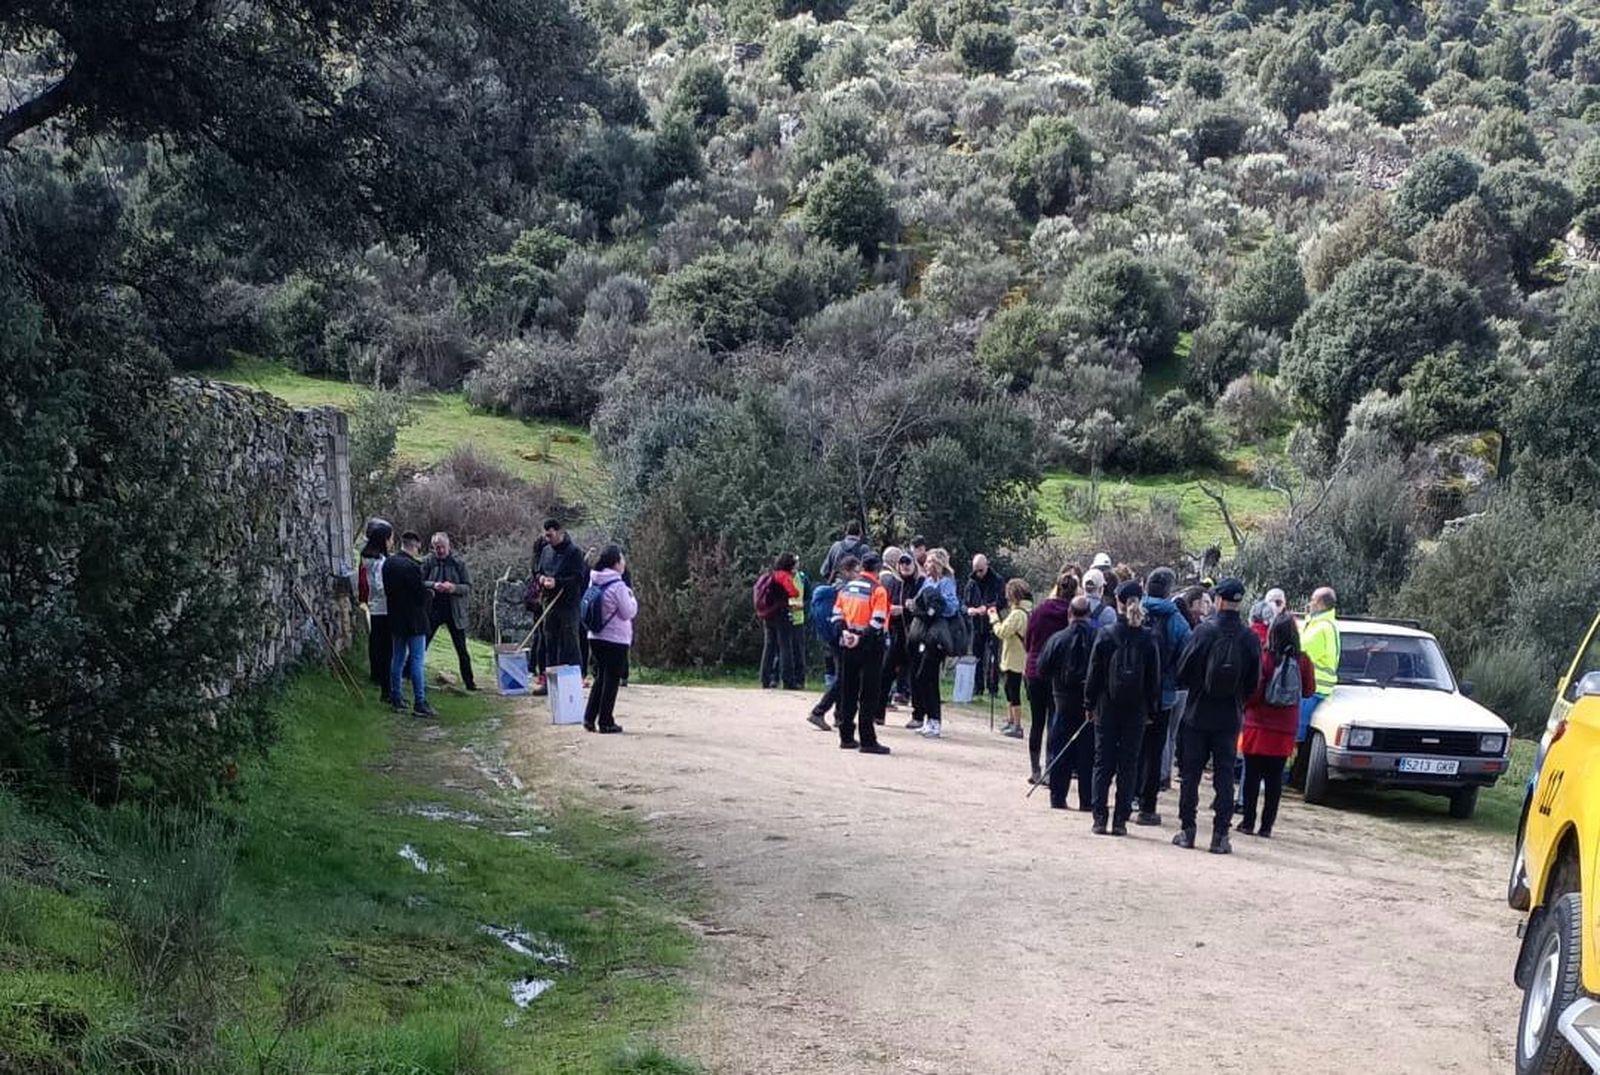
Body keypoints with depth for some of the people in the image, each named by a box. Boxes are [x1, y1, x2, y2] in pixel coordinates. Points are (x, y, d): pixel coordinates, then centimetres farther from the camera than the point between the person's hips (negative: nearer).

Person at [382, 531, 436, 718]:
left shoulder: (388, 563, 2)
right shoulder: (412, 566, -21)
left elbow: (387, 590, 11)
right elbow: (422, 595, -19)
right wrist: (430, 593, 3)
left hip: (396, 618, 7)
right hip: (414, 620, -7)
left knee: (397, 658, 16)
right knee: (417, 660, -3)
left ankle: (396, 699, 21)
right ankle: (420, 703, -3)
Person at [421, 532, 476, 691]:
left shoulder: (458, 562, -3)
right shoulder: (427, 561, -3)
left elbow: (468, 587, -2)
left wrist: (453, 588, -21)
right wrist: (434, 585, -22)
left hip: (454, 611, 0)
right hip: (432, 609, 0)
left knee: (462, 649, 5)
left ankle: (469, 682, 13)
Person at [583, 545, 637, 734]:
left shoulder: (594, 582, 4)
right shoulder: (618, 585, -18)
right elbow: (629, 613, -14)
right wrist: (632, 598, 5)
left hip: (596, 637, 7)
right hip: (616, 639, -7)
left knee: (600, 678, 17)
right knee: (611, 681, 2)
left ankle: (589, 718, 15)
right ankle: (606, 723, 6)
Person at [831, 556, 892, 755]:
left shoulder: (846, 588, 7)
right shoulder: (878, 590, -10)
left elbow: (837, 613, 6)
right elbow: (878, 621, -17)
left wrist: (845, 631, -4)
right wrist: (862, 638, -14)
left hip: (847, 647, 5)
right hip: (869, 647, -5)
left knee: (848, 693, 12)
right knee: (868, 695, -2)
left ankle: (847, 737, 17)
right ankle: (867, 741, -3)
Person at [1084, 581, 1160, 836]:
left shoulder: (1105, 635, -8)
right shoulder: (1147, 639, -5)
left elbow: (1094, 673, -4)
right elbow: (1154, 678, 0)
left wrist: (1090, 703, 6)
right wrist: (1152, 710, 8)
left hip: (1107, 708, -1)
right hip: (1136, 710, 1)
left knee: (1103, 763, 6)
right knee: (1128, 764, 6)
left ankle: (1100, 818, 2)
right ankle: (1120, 821, 5)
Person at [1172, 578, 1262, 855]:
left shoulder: (1204, 631, -12)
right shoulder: (1249, 638, -5)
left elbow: (1183, 671, -8)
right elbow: (1254, 682, 1)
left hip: (1198, 715, -2)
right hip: (1229, 718, 2)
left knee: (1190, 773, 8)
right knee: (1224, 775, 6)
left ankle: (1187, 830, 9)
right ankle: (1220, 836, 3)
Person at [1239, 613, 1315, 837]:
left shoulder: (1263, 657, -13)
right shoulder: (1303, 661, -6)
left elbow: (1254, 691, -13)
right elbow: (1309, 691, 6)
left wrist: (1244, 706, 5)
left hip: (1258, 725, -2)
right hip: (1285, 728, 2)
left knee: (1252, 775, 6)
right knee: (1275, 778, 7)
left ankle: (1248, 822, 7)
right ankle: (1267, 825, 8)